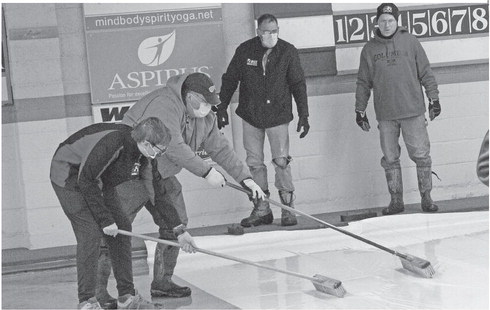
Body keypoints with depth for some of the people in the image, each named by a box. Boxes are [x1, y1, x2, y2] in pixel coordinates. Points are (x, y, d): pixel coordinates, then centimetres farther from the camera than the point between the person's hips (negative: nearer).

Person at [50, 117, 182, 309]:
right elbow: (85, 180, -30)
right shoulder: (113, 142, -34)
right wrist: (105, 219, -25)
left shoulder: (142, 155, -8)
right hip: (70, 176, -8)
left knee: (122, 229, 1)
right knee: (90, 232, -18)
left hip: (100, 181, 8)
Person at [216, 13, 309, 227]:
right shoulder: (245, 51, -6)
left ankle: (288, 207, 3)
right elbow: (229, 80, 5)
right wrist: (221, 108, 5)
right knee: (254, 162, 5)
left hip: (278, 116, -2)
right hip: (250, 116, 2)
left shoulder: (288, 52, -8)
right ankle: (262, 209, 12)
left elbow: (298, 84, -3)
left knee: (281, 161, -7)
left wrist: (303, 115, -5)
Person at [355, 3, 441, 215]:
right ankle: (396, 200, 13)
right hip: (385, 115, 2)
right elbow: (363, 83, 12)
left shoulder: (410, 42, 1)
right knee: (390, 159, 5)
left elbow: (425, 72, 5)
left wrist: (433, 98, 3)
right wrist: (360, 110, 10)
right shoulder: (369, 49, 6)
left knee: (421, 156, 0)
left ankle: (426, 197, 10)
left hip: (413, 110, -2)